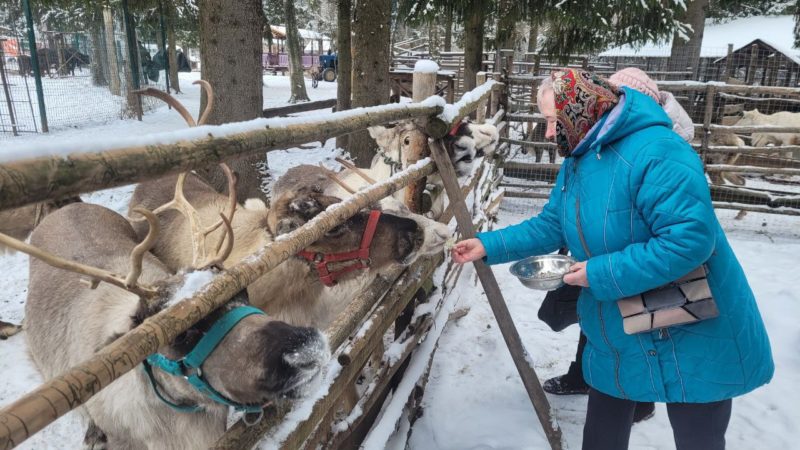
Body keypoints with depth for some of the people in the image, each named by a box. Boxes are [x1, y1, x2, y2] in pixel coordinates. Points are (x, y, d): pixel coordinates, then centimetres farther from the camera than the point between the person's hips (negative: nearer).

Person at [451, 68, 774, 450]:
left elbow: (691, 238, -35)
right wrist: (489, 246, -2)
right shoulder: (576, 161, 1)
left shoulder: (656, 152, -29)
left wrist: (602, 274, -30)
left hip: (690, 335, -8)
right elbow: (550, 226, 7)